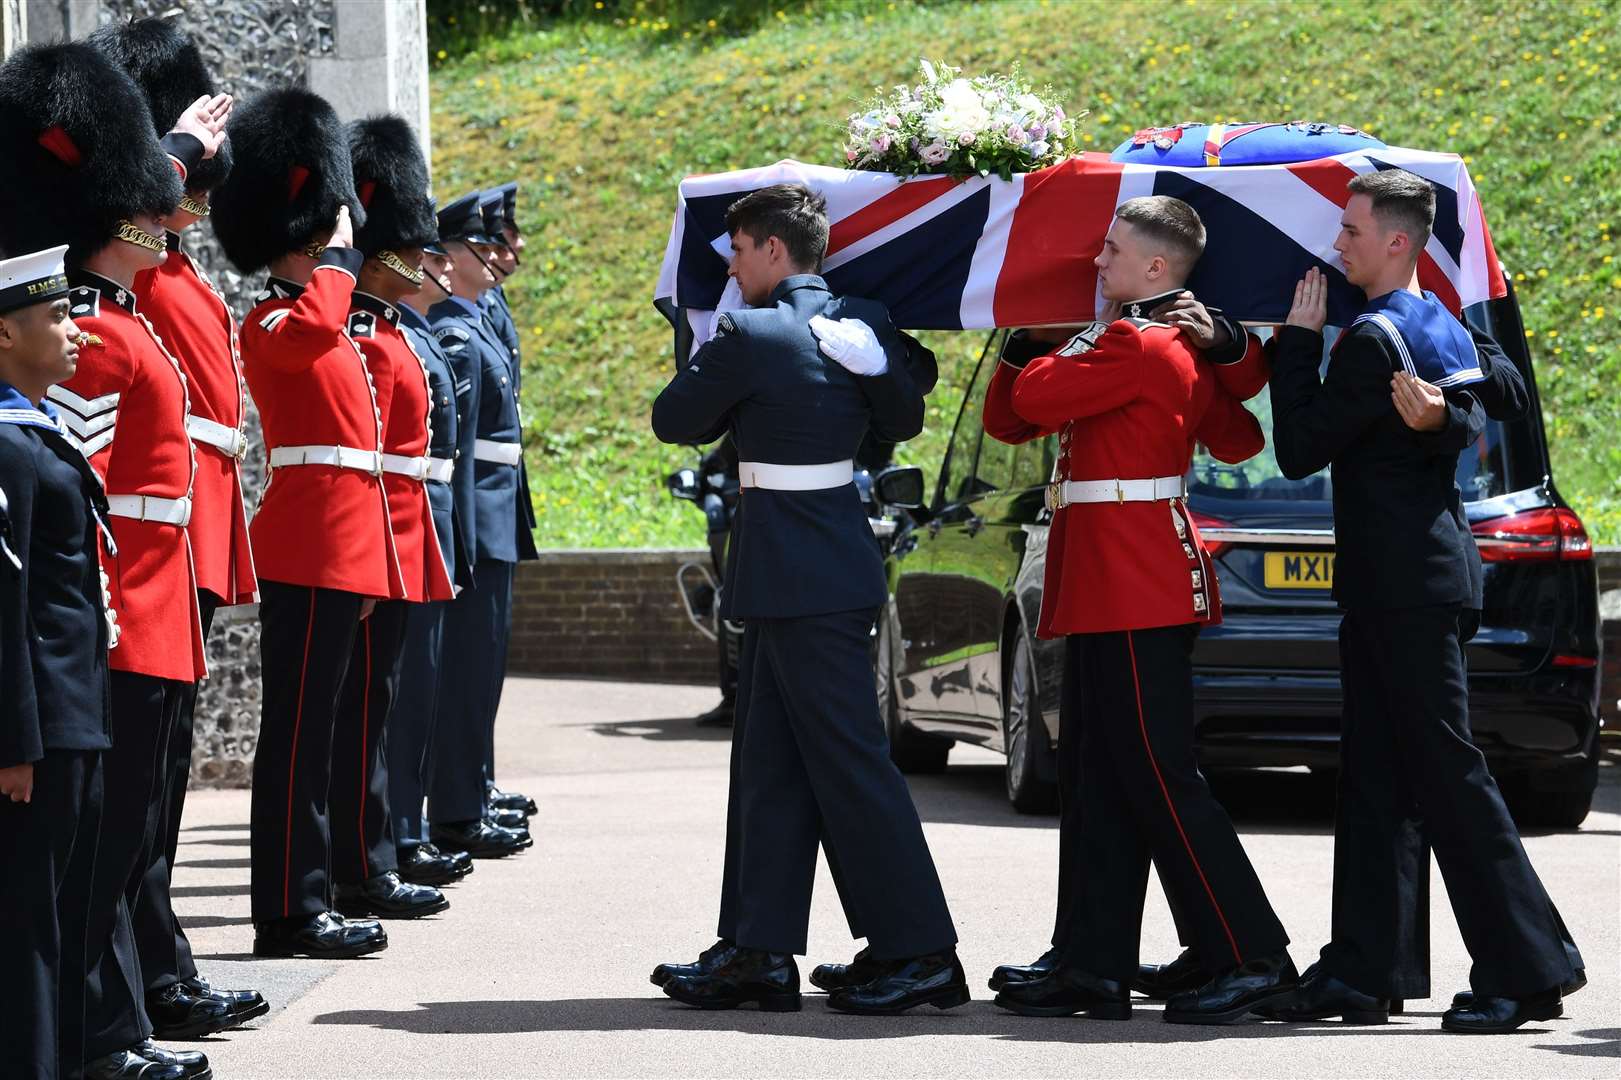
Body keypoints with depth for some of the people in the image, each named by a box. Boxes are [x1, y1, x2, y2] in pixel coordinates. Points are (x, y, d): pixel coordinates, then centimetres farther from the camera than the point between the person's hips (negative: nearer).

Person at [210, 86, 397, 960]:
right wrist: (338, 255, -21)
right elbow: (312, 329, -38)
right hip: (310, 552, -10)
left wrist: (370, 560, 24)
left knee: (314, 730, 12)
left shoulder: (325, 322, 20)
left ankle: (308, 899, 16)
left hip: (340, 552, 10)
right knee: (299, 730, -8)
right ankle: (290, 912, -7)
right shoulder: (271, 323, -11)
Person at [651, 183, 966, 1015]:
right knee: (773, 758, 11)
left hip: (796, 574, -9)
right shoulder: (862, 323, 7)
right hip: (834, 562, 9)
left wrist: (725, 402, 13)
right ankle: (765, 953, 11)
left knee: (850, 761, -5)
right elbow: (904, 420, 19)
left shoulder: (752, 336, -15)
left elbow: (673, 421, -5)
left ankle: (923, 954, -4)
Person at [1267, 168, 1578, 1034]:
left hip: (1403, 583, -10)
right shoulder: (1443, 329, 14)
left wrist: (1298, 340, -7)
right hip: (1408, 578, 10)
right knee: (1372, 778, 10)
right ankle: (1358, 971, 12)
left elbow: (1299, 449, -14)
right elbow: (1467, 431, 19)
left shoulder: (1375, 338, -16)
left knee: (1449, 775, -8)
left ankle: (1524, 970, -7)